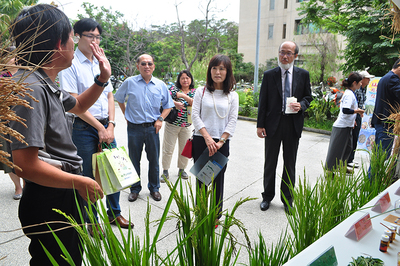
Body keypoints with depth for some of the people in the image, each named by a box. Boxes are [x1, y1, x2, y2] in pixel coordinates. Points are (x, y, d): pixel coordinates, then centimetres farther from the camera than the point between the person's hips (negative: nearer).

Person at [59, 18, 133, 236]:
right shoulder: (70, 64, -8)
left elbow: (110, 96, 11)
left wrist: (110, 126, -1)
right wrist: (100, 128, -13)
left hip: (106, 125, 6)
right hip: (83, 128, -6)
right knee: (88, 177, 5)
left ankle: (114, 213, 30)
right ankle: (91, 221, 22)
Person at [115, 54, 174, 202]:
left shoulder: (160, 85, 3)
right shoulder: (129, 83, -1)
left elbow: (168, 105, 13)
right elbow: (119, 98, 15)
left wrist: (160, 119, -1)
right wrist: (126, 115, 9)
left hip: (152, 128, 1)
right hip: (134, 128, -1)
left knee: (154, 160, 9)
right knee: (134, 160, 9)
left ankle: (154, 188, 27)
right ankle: (135, 189, 27)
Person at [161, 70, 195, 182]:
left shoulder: (194, 92, 6)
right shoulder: (174, 89, 1)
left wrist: (184, 96, -21)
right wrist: (175, 103, -25)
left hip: (187, 125, 2)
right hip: (172, 123, -2)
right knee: (168, 148, 1)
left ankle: (182, 169, 29)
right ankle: (165, 172, 14)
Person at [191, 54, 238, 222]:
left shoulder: (233, 96, 7)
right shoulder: (201, 91, 5)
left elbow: (233, 121, 1)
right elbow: (195, 115, -2)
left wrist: (220, 141, -11)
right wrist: (207, 138, -13)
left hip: (222, 144, 1)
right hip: (201, 141, 0)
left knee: (218, 180, 6)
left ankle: (216, 215, 21)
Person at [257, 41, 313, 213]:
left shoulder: (303, 74, 5)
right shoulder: (269, 75, 1)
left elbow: (308, 96, 12)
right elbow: (263, 101, 0)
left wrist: (301, 105, -12)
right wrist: (260, 125, -5)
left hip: (293, 124, 1)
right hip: (273, 123, -1)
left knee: (290, 164, 10)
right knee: (270, 162, 10)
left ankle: (287, 199, 26)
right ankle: (267, 197, 27)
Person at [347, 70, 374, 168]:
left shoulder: (364, 89, 12)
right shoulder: (356, 89, -16)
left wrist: (360, 113, 19)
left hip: (359, 116, 9)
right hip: (353, 116, -9)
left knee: (355, 139, 13)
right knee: (353, 139, -4)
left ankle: (350, 159, 22)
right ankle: (349, 160, 4)